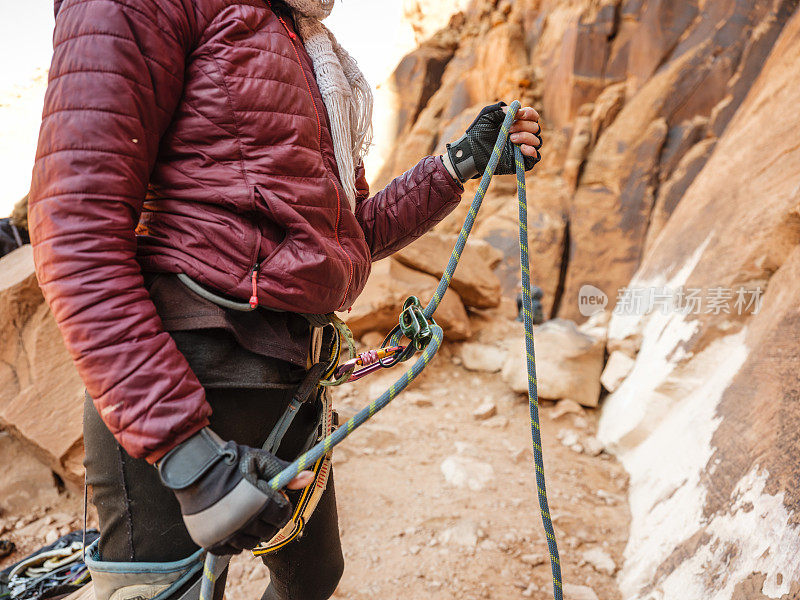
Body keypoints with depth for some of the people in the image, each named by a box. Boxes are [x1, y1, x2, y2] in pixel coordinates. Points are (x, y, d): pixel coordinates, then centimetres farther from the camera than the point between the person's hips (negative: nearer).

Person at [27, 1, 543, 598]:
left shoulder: (319, 63, 20)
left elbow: (357, 232, 23)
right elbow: (76, 226, -17)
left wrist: (462, 161, 10)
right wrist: (184, 448, -24)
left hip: (296, 381, 9)